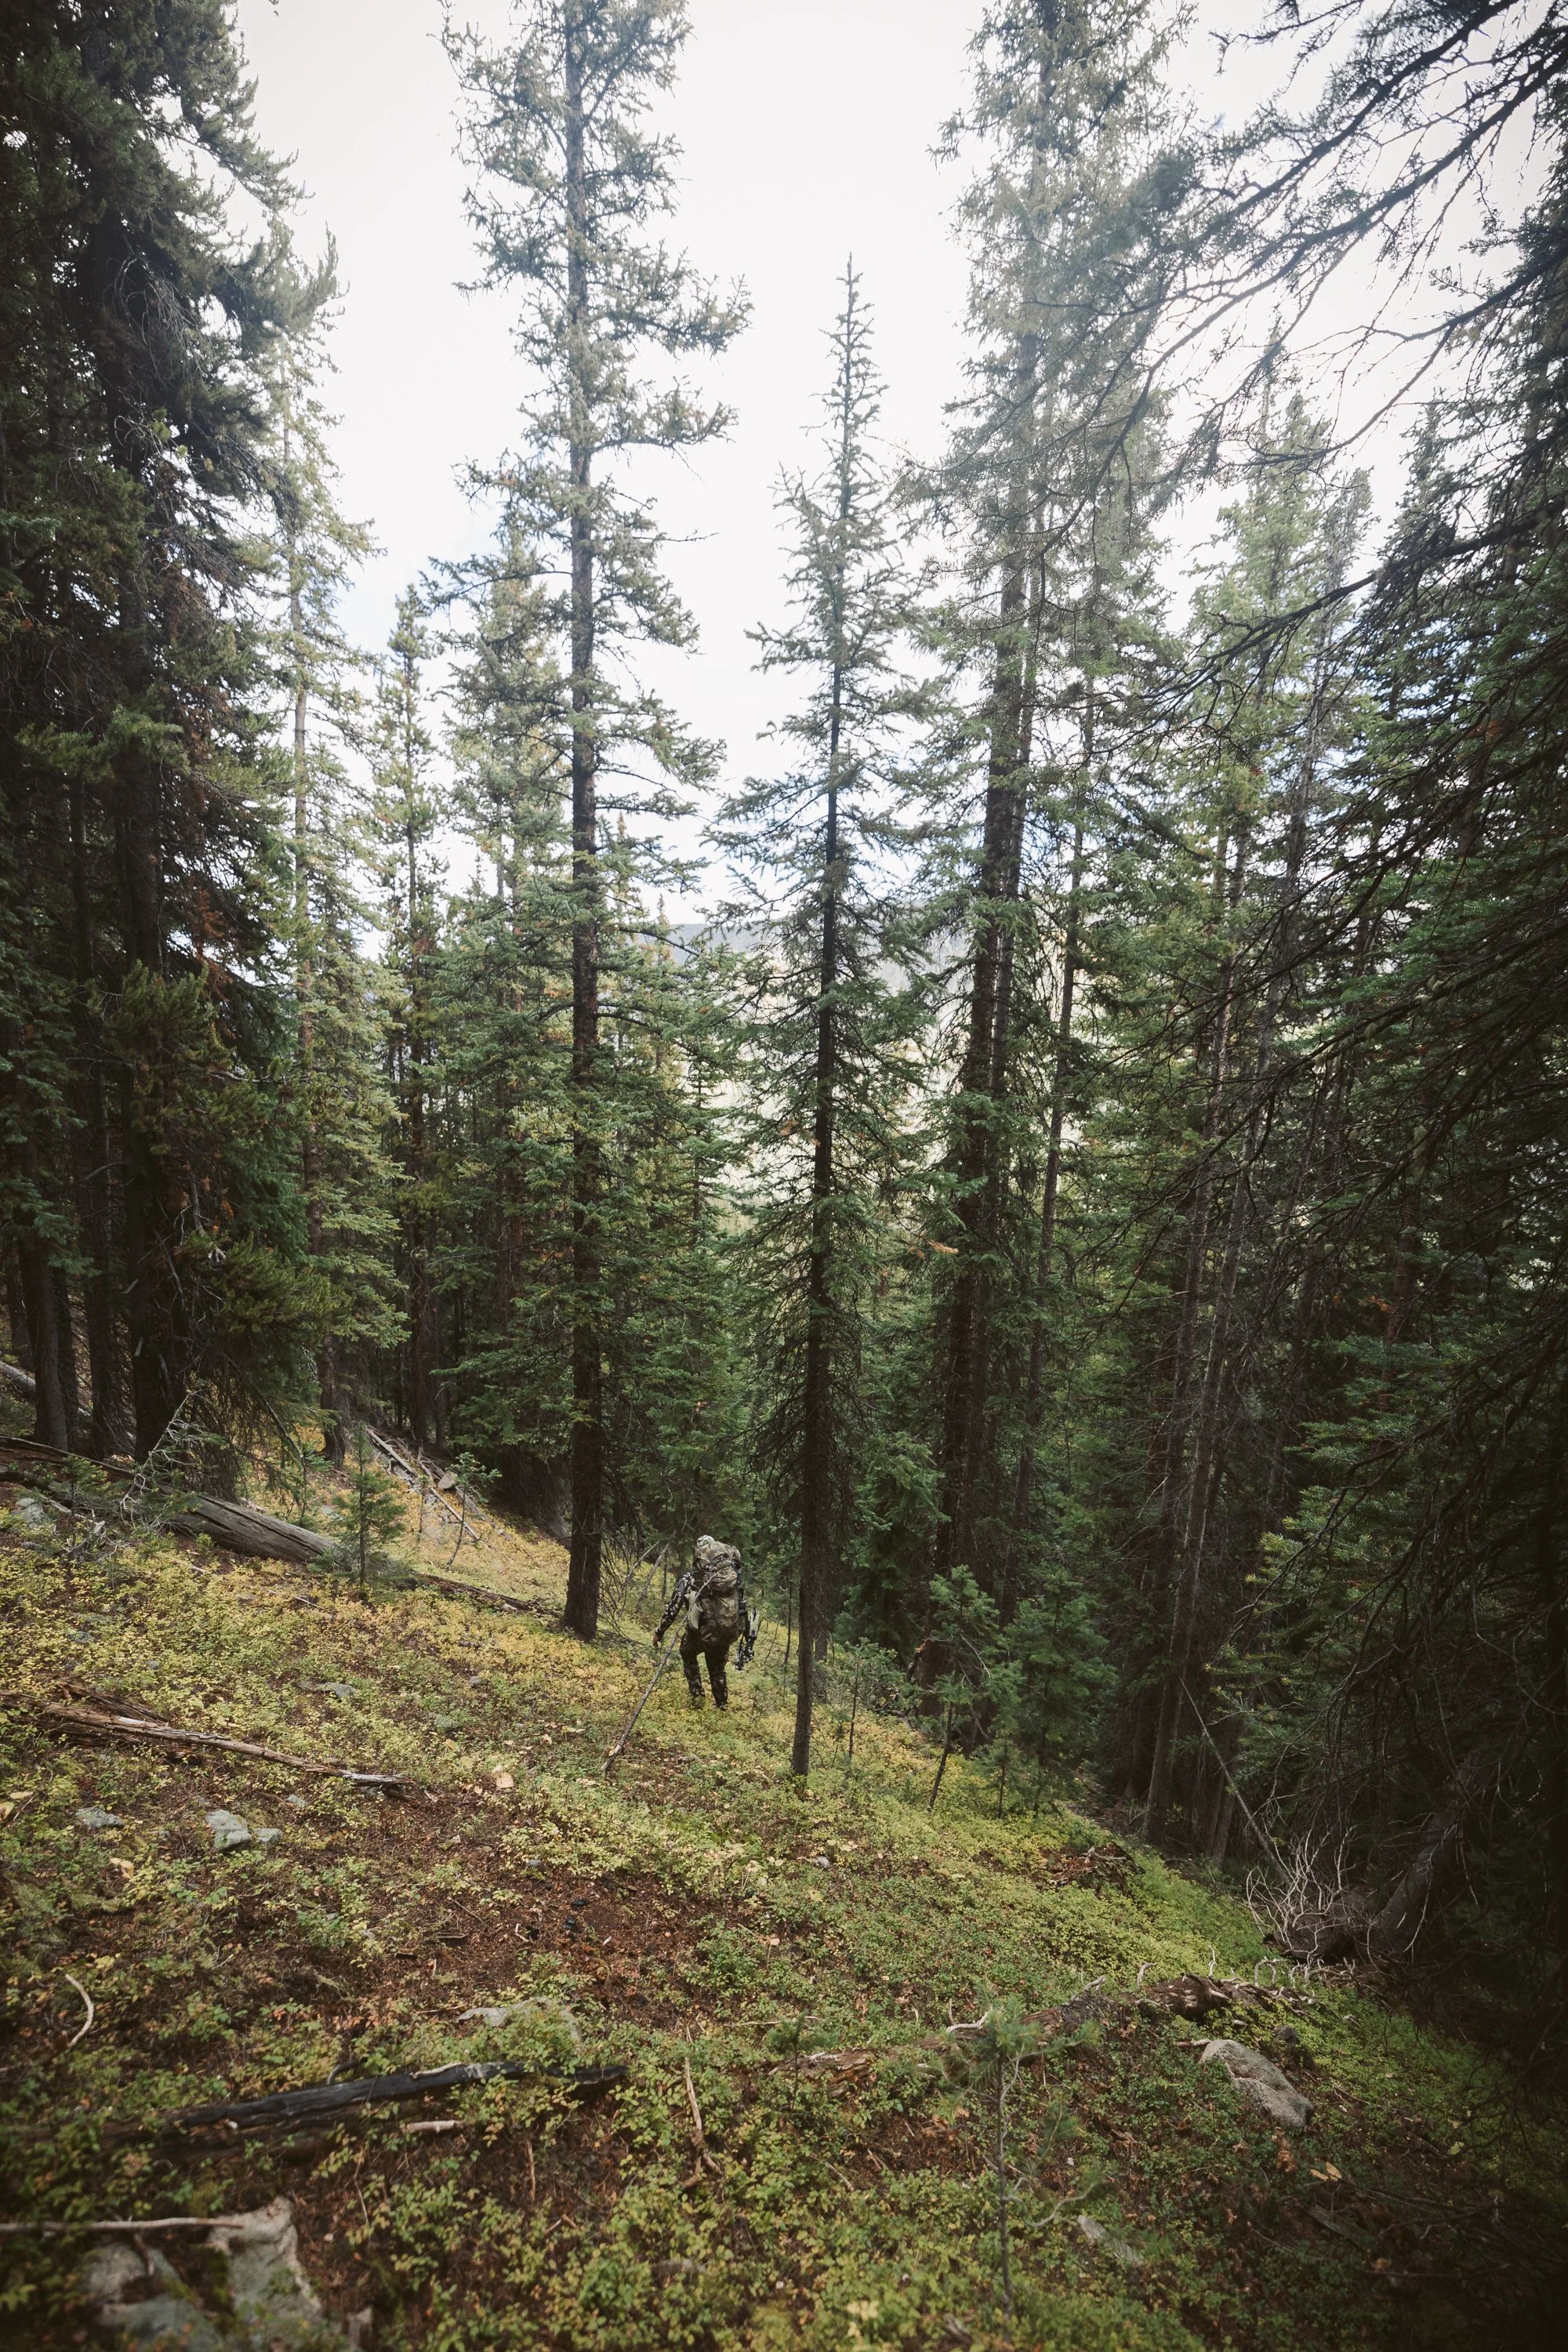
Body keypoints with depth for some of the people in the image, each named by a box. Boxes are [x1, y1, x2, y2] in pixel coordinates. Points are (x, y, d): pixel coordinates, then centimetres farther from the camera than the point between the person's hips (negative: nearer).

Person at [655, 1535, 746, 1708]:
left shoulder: (691, 1577, 1)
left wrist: (660, 1632, 13)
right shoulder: (733, 1575, 7)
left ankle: (697, 1696, 24)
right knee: (718, 1667, 29)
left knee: (688, 1654, 30)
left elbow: (674, 1607, 3)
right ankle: (722, 1706, 36)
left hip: (703, 1632, -3)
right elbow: (742, 1604, 12)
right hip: (729, 1633, 3)